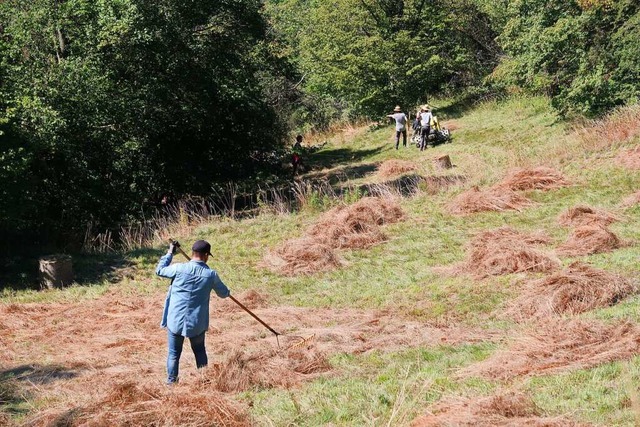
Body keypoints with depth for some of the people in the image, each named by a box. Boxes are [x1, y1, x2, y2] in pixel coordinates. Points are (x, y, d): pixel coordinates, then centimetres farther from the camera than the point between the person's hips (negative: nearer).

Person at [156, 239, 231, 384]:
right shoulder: (211, 274, -7)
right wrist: (227, 292, 34)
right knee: (200, 351, 21)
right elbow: (223, 293, 9)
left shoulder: (179, 269, -11)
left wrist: (170, 253, 18)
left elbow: (159, 270, 7)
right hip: (197, 323, 1)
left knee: (174, 353, 10)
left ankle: (171, 382, 13)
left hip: (175, 320, -1)